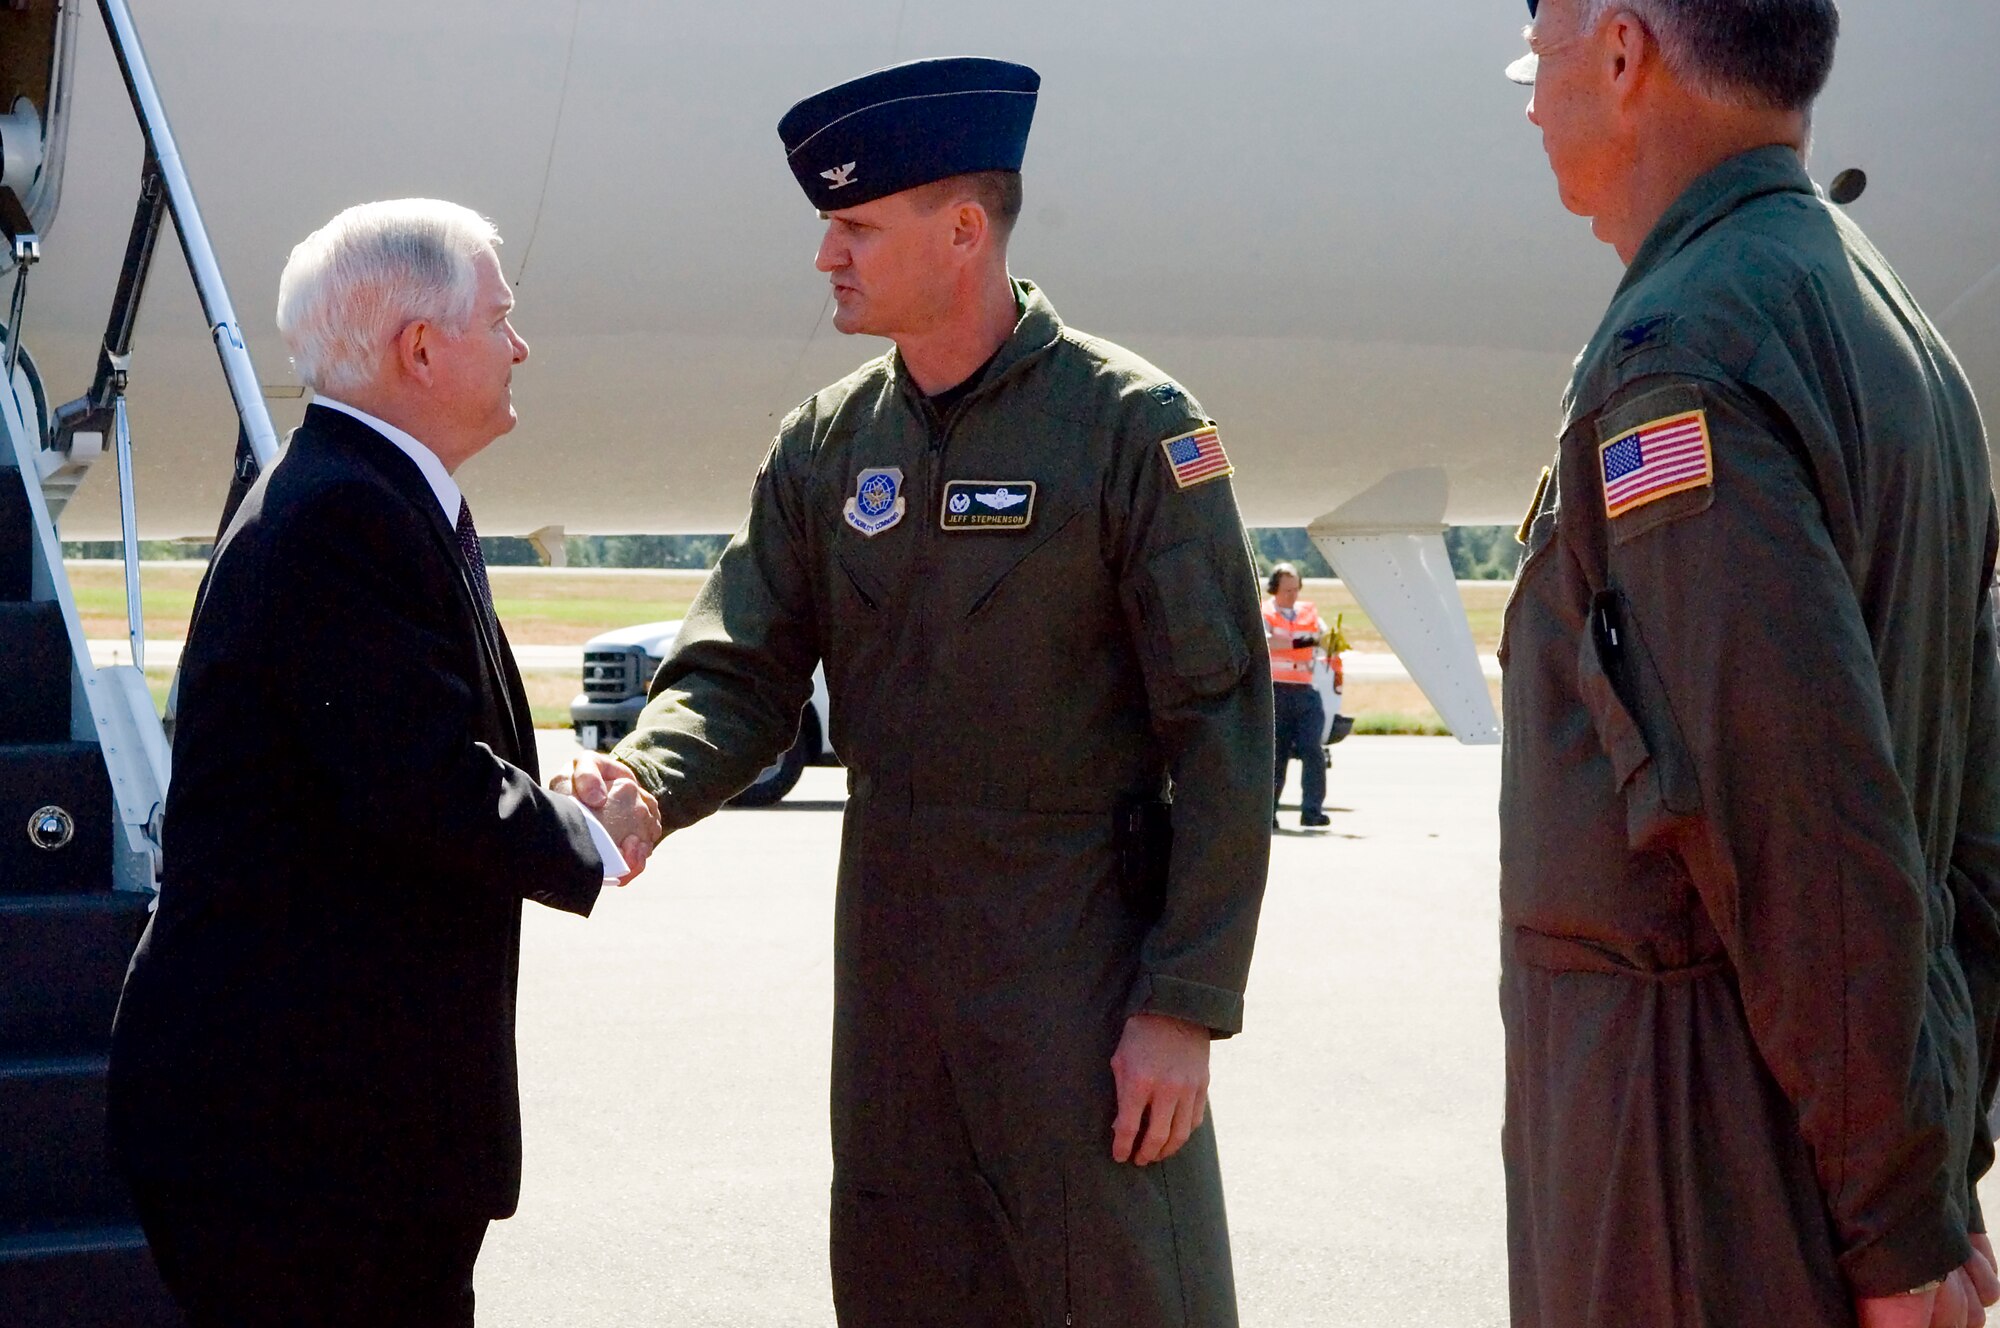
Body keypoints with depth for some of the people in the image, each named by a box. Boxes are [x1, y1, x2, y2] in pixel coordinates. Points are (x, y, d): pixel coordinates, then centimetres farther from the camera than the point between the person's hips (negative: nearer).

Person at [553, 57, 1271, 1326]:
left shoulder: (1133, 425, -10)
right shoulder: (825, 447, 6)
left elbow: (1221, 730, -11)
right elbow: (741, 676, 4)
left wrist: (1189, 1005, -14)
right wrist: (640, 786, -19)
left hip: (1089, 966, -5)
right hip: (892, 960, 5)